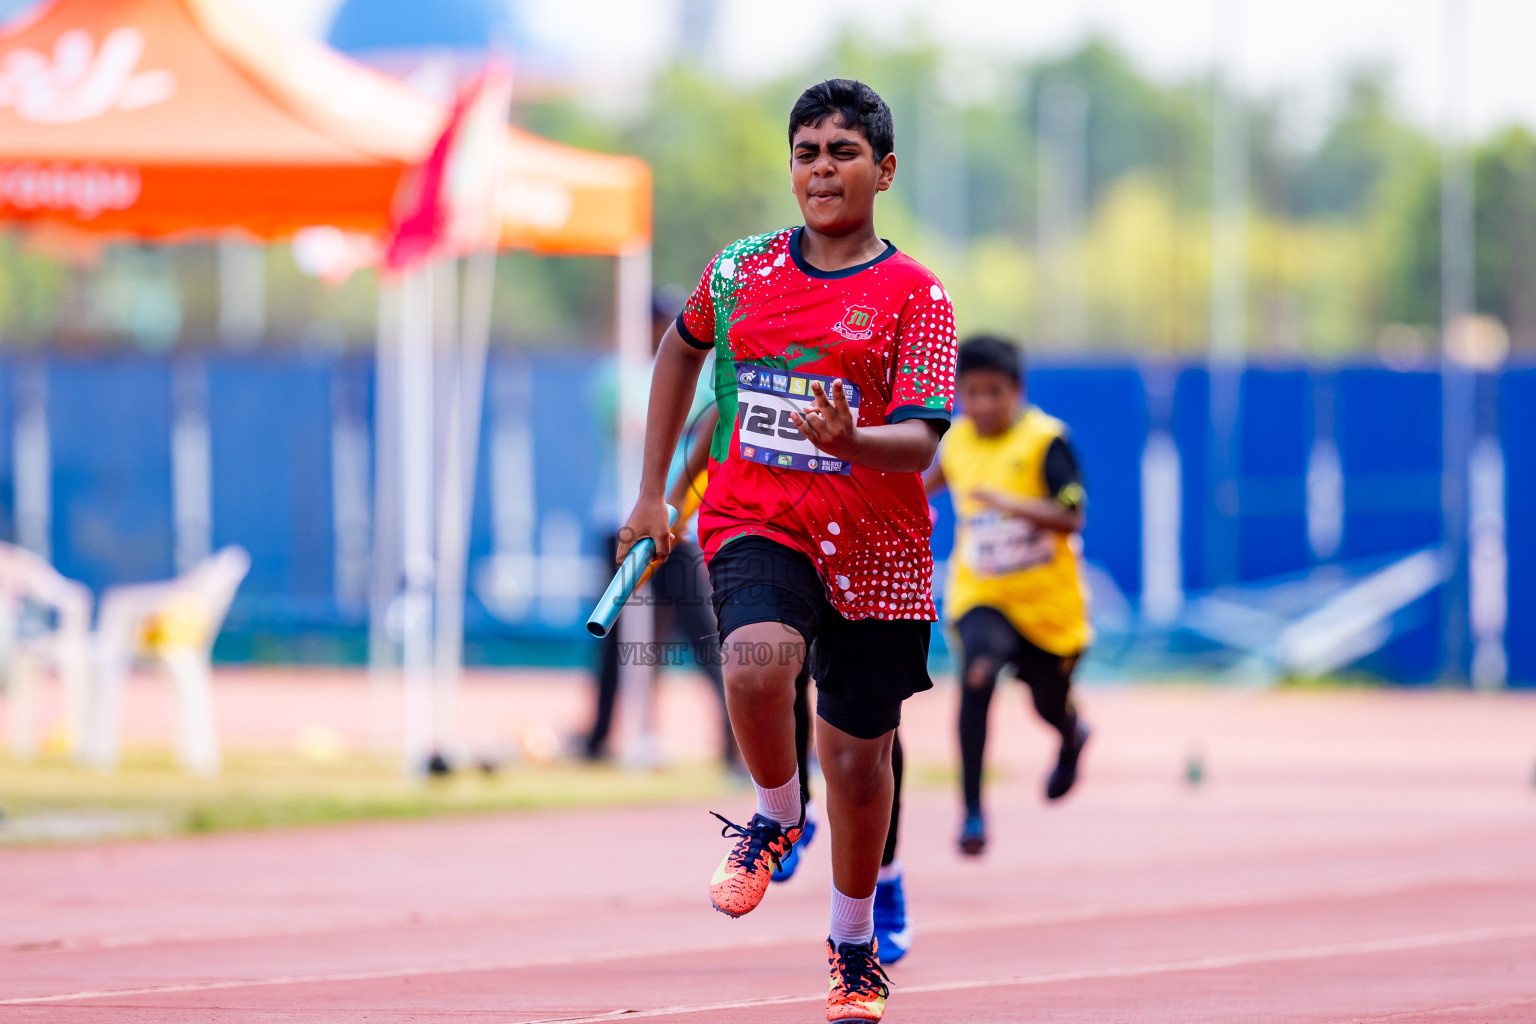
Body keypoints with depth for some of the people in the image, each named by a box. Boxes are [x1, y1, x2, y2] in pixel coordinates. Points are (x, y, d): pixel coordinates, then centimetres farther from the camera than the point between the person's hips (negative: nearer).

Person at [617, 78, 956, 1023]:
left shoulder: (915, 295, -5)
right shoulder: (744, 271, 5)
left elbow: (920, 444, -14)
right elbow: (684, 347, 25)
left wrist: (850, 442, -36)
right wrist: (652, 491, 23)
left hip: (875, 550, -1)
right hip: (756, 526, 1)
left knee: (858, 755, 8)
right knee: (757, 662, -32)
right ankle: (775, 819, -2)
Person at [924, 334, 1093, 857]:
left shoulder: (1045, 441, -17)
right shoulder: (958, 441, -3)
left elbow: (1071, 518, -26)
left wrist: (1011, 503, -38)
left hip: (1047, 599, -1)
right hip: (980, 597, 1)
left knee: (1051, 706, 17)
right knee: (977, 674, -28)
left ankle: (1072, 741, 59)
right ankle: (972, 810, -27)